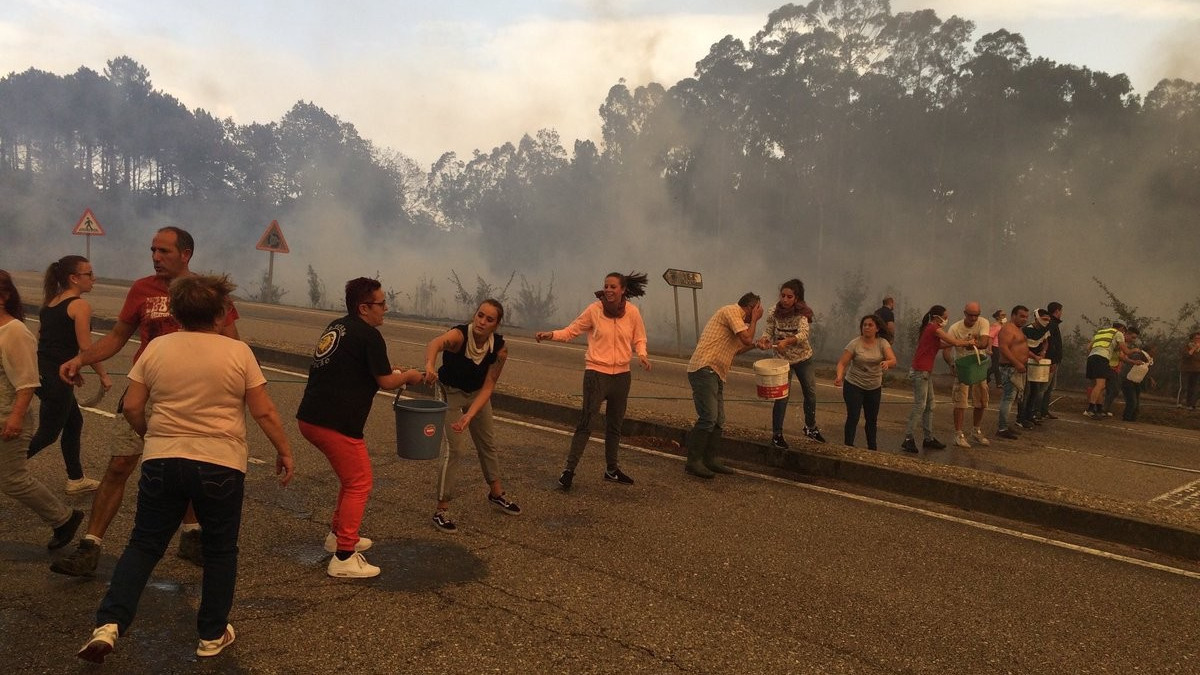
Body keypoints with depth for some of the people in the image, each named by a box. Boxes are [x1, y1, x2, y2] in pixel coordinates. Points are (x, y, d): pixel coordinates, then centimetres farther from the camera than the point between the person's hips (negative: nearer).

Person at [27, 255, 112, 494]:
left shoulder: (50, 302, 12)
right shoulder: (80, 306, -13)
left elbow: (42, 338, 16)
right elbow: (86, 349, -15)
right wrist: (104, 376, -4)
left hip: (40, 370, 9)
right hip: (56, 377, -9)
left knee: (74, 422, 21)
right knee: (48, 434, 4)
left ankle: (76, 480, 30)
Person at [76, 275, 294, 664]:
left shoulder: (156, 348, 0)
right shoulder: (238, 352, -6)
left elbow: (132, 407, 2)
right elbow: (264, 412, -5)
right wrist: (284, 451, 6)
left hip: (161, 461, 2)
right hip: (221, 465, -2)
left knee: (144, 546, 16)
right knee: (220, 551, 14)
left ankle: (109, 624, 4)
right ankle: (212, 636, 21)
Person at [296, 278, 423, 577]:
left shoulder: (336, 326, 16)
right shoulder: (369, 335, -11)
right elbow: (386, 382, -6)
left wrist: (387, 370, 26)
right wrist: (408, 376, 12)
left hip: (309, 417, 9)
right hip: (334, 424, -9)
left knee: (353, 476, 24)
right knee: (359, 484, 1)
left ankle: (338, 535, 35)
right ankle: (344, 559, 2)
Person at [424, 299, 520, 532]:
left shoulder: (499, 348, -22)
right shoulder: (459, 335, -34)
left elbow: (488, 387, -20)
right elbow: (435, 343, -57)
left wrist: (469, 416, -34)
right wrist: (429, 366, -79)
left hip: (477, 393, 5)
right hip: (451, 392, -5)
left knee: (488, 442, 17)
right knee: (455, 448, -14)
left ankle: (496, 493, 40)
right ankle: (441, 510, -3)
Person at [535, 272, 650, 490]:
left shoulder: (632, 312, -2)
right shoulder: (594, 310, -9)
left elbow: (639, 339, 9)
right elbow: (572, 331, -5)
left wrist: (642, 354, -11)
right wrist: (551, 334, -22)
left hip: (622, 374, 4)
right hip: (597, 372, -4)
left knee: (615, 425, 16)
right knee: (586, 422, -9)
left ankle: (612, 469, 32)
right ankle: (569, 469, -1)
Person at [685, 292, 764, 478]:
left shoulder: (736, 316, 25)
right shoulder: (731, 311, -7)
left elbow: (733, 350, 29)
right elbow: (746, 339, -15)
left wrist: (756, 345, 22)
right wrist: (754, 319, -1)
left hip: (715, 374, 11)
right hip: (704, 369, -11)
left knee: (718, 421, 10)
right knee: (708, 418, -14)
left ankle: (710, 460, 17)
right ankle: (693, 462, -10)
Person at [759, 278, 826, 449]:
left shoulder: (803, 313, -21)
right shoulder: (773, 313, -15)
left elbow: (803, 334, -36)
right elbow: (770, 333, -9)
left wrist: (786, 341, -54)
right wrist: (764, 338, -33)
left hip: (804, 358, 1)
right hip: (782, 359, -1)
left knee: (811, 393, 12)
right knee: (782, 396, -6)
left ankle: (811, 428, 35)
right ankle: (776, 434, 8)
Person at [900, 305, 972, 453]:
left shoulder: (929, 328, 15)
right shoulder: (935, 329, -13)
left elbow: (940, 345, 15)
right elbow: (955, 343, -11)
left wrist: (963, 342, 8)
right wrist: (969, 343, 6)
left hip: (925, 372, 10)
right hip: (920, 372, -10)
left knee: (929, 406, 13)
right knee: (920, 405, -9)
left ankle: (929, 438, 19)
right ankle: (908, 439, -8)